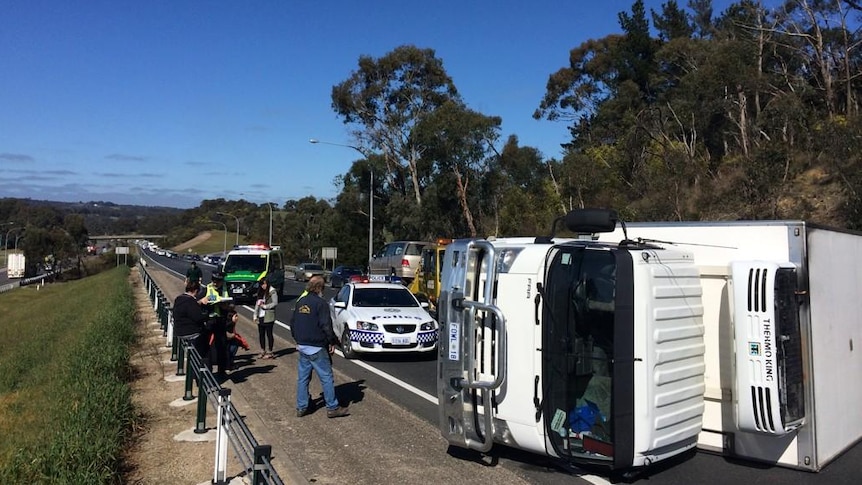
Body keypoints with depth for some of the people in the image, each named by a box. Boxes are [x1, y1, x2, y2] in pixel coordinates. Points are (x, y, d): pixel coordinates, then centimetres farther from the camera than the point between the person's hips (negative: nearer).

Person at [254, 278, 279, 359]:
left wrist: (265, 306, -13)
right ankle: (263, 351, 22)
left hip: (268, 317, -7)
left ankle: (270, 352, 7)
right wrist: (255, 314, 10)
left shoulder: (272, 291, -7)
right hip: (260, 317, 7)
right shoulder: (260, 292, 15)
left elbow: (275, 303, -12)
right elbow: (257, 303, 16)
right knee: (261, 334, 11)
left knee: (269, 334, 0)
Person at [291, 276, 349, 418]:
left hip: (302, 346, 8)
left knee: (302, 378, 13)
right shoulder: (320, 303, -15)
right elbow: (326, 326, -19)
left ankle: (301, 408, 19)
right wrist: (332, 342, -8)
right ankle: (332, 408, 7)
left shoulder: (300, 302, 9)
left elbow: (292, 324, 17)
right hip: (317, 348, -7)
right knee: (326, 378, 1)